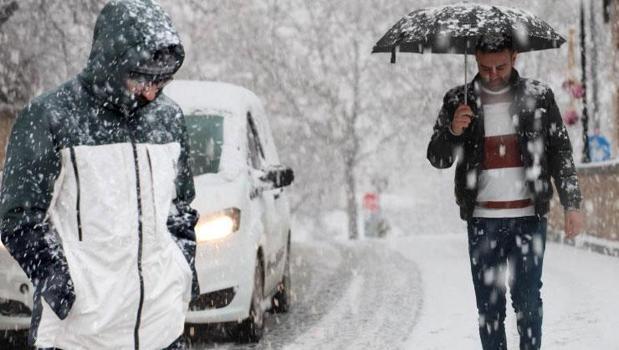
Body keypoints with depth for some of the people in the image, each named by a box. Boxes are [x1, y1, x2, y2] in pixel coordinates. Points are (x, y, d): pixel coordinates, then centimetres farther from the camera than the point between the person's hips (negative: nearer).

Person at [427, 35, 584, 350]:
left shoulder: (539, 97, 3)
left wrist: (572, 205, -2)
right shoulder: (459, 101, 4)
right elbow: (437, 159, 4)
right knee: (489, 305, 3)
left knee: (528, 300, -1)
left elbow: (561, 152, 6)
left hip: (529, 217, -1)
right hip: (483, 221, 1)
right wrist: (452, 131, -17)